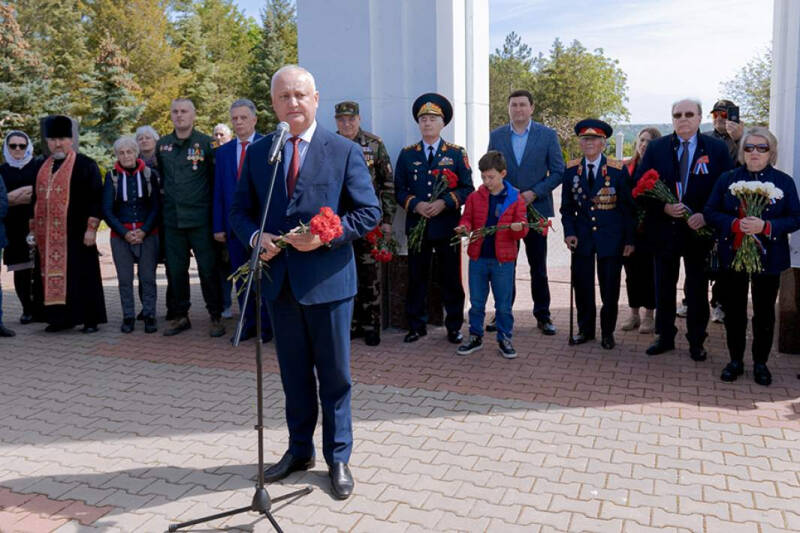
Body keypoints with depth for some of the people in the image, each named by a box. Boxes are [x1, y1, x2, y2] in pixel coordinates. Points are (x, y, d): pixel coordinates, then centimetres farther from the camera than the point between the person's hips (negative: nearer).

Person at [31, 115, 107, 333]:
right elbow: (36, 198, 22)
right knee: (54, 274, 8)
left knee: (82, 275, -2)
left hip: (76, 233, -6)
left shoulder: (85, 165, -2)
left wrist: (91, 228, -14)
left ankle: (90, 319, 6)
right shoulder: (43, 167, 16)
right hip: (48, 235, 6)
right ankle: (62, 317, 17)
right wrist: (34, 228, 18)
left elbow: (96, 198, -8)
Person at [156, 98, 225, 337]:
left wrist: (213, 208, -1)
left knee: (208, 268, 0)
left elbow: (215, 178, 0)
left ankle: (216, 317, 10)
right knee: (175, 270, 9)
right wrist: (168, 198, 14)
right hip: (172, 219, 4)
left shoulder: (205, 143, -2)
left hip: (200, 218, -4)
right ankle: (179, 316, 21)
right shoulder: (162, 145, 10)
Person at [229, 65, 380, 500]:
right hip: (279, 280, 3)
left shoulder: (344, 150, -2)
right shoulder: (257, 152, 8)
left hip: (328, 279, -3)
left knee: (334, 375, 7)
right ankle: (299, 450, 34)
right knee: (294, 374, 16)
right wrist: (255, 237, -10)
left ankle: (338, 458, 24)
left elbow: (369, 212, -4)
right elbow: (240, 210, 11)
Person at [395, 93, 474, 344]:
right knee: (417, 278, 6)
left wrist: (444, 202, -15)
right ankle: (417, 325, 18)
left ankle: (454, 326, 17)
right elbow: (399, 190, 7)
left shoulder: (457, 154, 5)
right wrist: (416, 205, -12)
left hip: (447, 227, -1)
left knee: (451, 278, 5)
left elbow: (467, 189, 1)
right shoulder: (407, 154, 9)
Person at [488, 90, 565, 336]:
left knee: (538, 267, 6)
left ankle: (543, 315, 16)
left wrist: (534, 193, -12)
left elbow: (558, 172, 0)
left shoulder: (547, 135, 2)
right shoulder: (496, 136, 7)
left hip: (536, 209, -1)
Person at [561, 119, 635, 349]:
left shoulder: (618, 170, -4)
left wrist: (629, 239, -4)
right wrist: (569, 232, -6)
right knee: (582, 285, 7)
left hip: (611, 239, -2)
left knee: (610, 289, 5)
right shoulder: (571, 170, 3)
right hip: (582, 238, 2)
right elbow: (567, 207, 8)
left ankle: (607, 332, 23)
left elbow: (628, 207, -1)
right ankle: (585, 329, 25)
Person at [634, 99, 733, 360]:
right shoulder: (656, 148, 3)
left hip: (699, 229, -1)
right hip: (664, 228, 1)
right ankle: (665, 337, 26)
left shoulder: (717, 149, 0)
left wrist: (706, 216, -16)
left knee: (698, 289, 8)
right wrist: (663, 207, -15)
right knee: (664, 287, 11)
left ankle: (696, 341, 22)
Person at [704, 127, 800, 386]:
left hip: (768, 259, -1)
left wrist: (765, 226, -19)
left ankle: (760, 363, 23)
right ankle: (735, 360, 23)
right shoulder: (727, 179, 3)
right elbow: (710, 212, 0)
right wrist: (735, 224, -17)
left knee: (764, 312, 8)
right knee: (734, 311, 9)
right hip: (733, 256, 1)